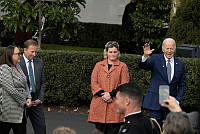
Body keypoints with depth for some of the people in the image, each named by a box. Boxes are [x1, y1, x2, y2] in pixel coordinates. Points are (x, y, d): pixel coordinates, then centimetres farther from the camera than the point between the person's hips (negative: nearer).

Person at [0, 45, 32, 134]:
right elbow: (11, 90, -20)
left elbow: (25, 84, 13)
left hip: (20, 108, 8)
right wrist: (24, 101, -11)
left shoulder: (17, 66, 11)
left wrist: (29, 98, -3)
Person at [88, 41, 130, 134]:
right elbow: (93, 83, 6)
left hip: (115, 104, -2)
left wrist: (111, 94, -13)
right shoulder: (98, 65, 13)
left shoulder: (122, 66, 7)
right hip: (99, 105, 2)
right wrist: (102, 94, -10)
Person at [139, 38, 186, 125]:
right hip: (155, 102, -3)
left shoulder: (180, 64, 9)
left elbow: (182, 85, 12)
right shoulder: (155, 59, 1)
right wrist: (145, 56, -36)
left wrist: (177, 100, 0)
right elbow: (143, 66, -15)